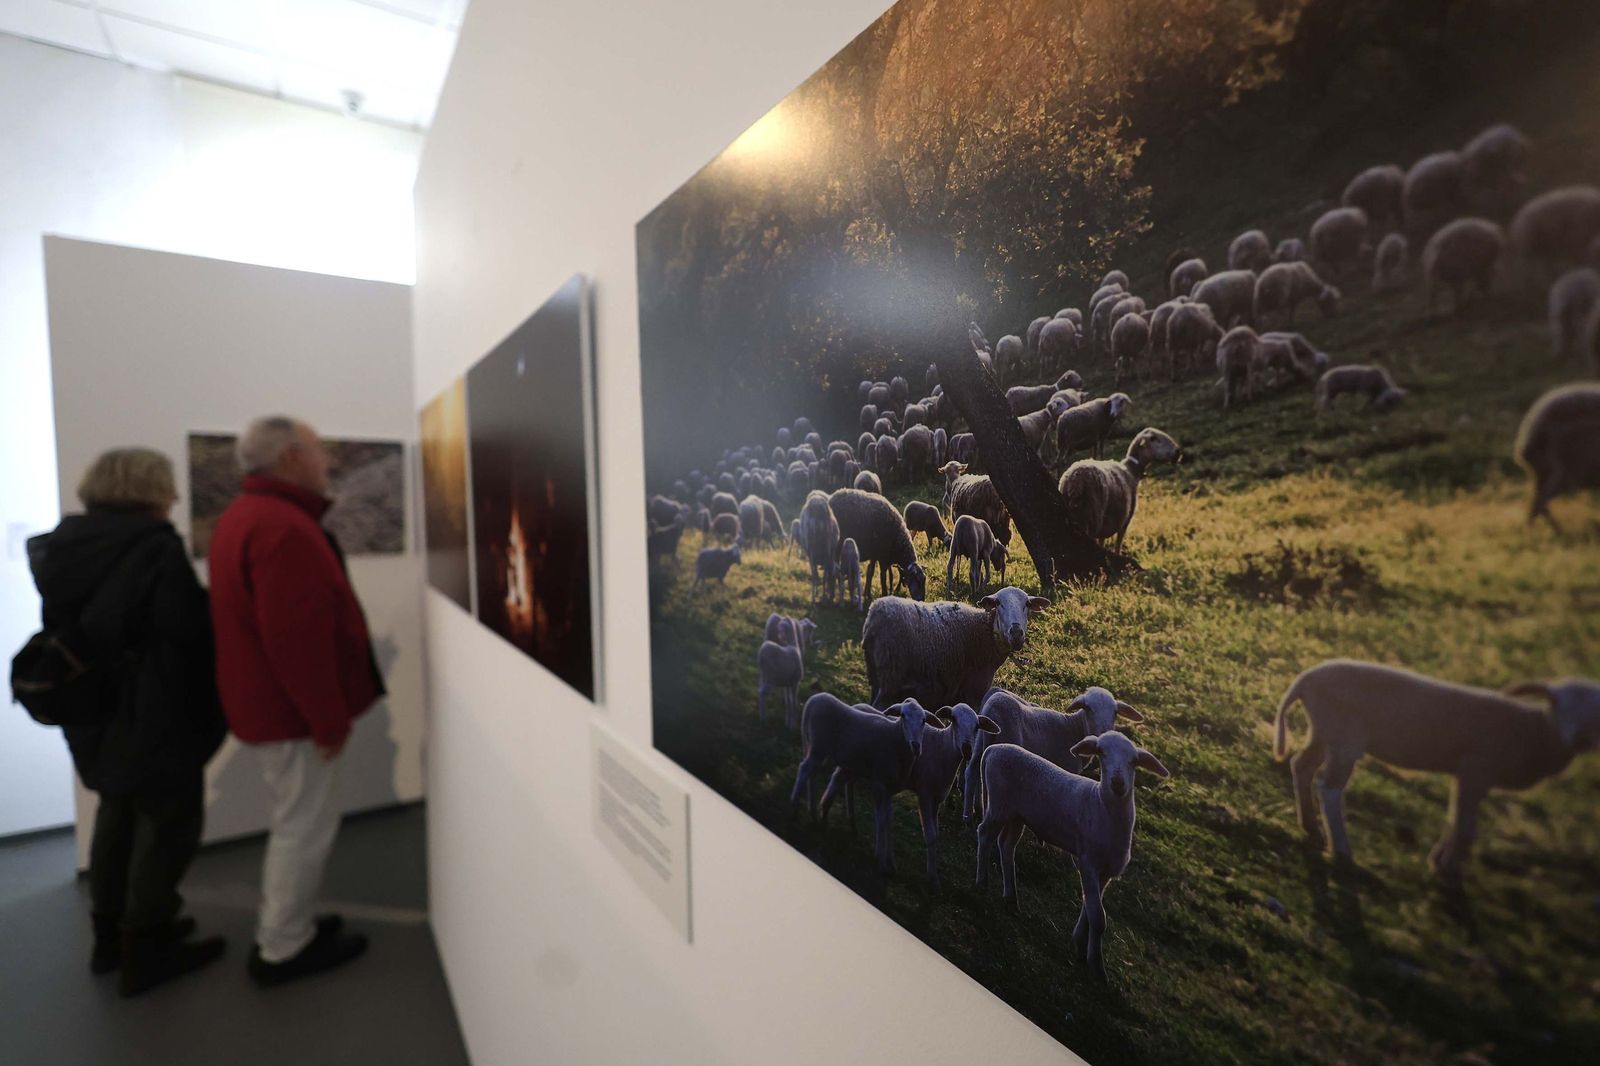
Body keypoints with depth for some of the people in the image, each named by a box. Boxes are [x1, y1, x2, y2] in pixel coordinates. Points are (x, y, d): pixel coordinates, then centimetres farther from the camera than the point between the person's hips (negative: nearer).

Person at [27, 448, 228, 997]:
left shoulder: (62, 543, 5)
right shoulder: (154, 544, -20)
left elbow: (61, 626, 12)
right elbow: (185, 625, -25)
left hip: (94, 709, 9)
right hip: (153, 713, -8)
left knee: (119, 813, 22)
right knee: (168, 822, 5)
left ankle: (111, 934, 34)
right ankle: (146, 951, 15)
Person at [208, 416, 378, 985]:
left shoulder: (245, 515, 12)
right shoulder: (284, 527, -24)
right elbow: (298, 639, -29)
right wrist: (330, 720, -20)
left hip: (266, 701, 11)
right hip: (293, 709, -11)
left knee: (295, 821, 23)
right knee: (306, 826, 5)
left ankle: (282, 928, 37)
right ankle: (283, 949, 20)